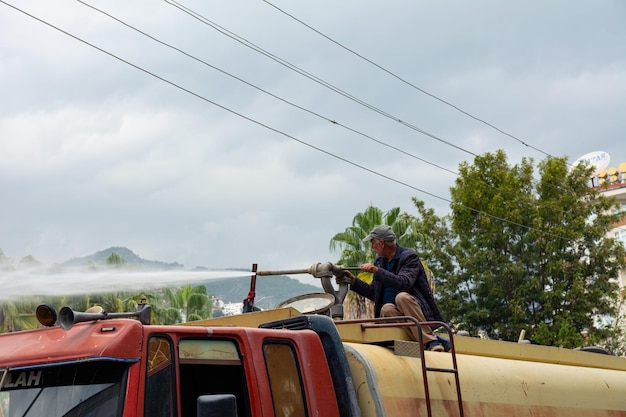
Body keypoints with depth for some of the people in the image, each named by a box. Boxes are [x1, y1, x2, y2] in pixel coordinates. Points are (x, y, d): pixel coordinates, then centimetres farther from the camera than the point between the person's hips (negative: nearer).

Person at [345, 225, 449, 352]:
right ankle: (433, 341, -31)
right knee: (386, 309, -29)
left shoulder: (409, 256, -4)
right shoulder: (379, 261, 17)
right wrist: (353, 280, 13)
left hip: (418, 310, -5)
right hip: (394, 312, 5)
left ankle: (430, 340, -31)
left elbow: (403, 283, -23)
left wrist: (376, 270, -25)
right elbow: (373, 293, 22)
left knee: (401, 297, -35)